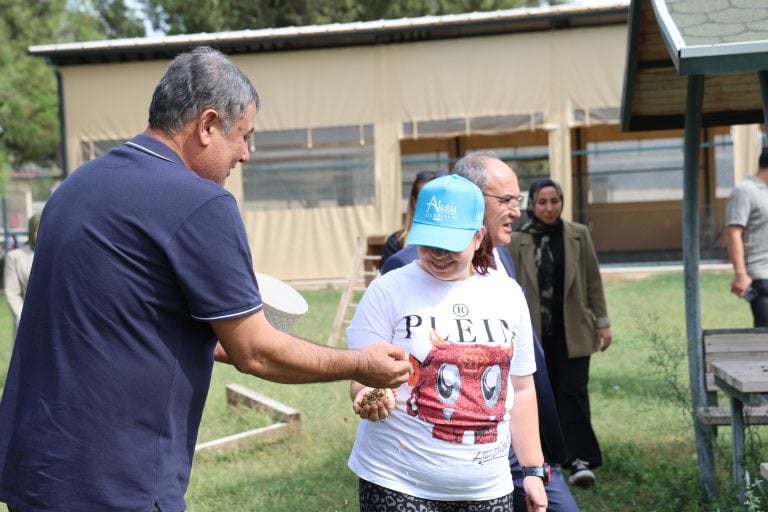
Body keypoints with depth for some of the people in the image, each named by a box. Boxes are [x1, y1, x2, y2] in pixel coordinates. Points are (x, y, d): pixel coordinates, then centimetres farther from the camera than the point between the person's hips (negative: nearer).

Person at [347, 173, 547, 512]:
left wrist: (534, 469, 11)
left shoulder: (508, 295, 5)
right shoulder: (388, 291, -6)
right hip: (398, 484, -3)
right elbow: (364, 380, -8)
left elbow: (521, 388, 12)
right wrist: (370, 398, -30)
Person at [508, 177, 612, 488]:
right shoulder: (518, 241, 0)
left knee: (573, 392, -5)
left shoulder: (579, 235, 2)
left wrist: (602, 322, 4)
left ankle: (581, 459, -7)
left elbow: (593, 281, 5)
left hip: (572, 331, 0)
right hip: (536, 332, 1)